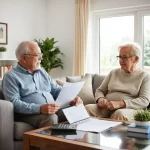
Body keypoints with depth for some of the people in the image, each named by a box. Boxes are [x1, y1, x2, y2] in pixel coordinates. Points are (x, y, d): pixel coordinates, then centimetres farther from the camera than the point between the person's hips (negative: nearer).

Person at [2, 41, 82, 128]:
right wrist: (39, 108, -27)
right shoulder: (11, 76, -1)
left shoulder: (42, 72, 20)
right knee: (51, 118, -35)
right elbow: (14, 103, -14)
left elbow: (57, 90, 21)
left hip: (53, 111, 6)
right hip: (30, 114, -6)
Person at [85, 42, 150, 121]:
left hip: (129, 109, -3)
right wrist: (100, 99, -6)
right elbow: (100, 90, 20)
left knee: (120, 114, -39)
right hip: (106, 109, 4)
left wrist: (120, 103, -19)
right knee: (87, 108, -26)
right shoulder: (113, 73, 19)